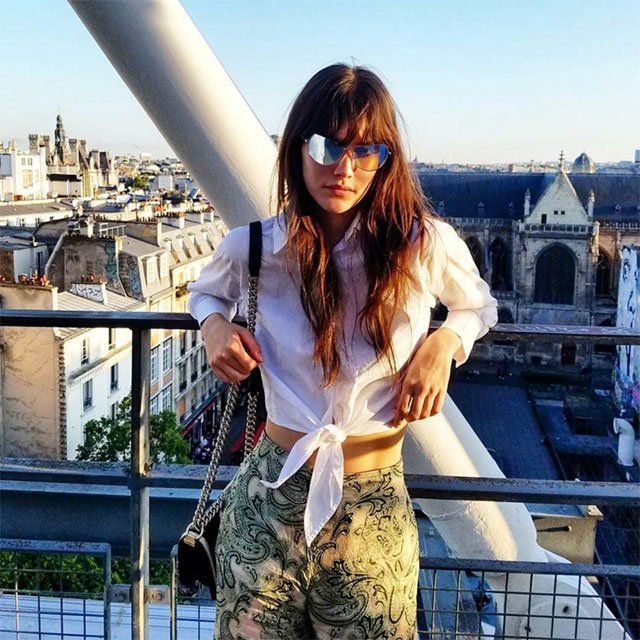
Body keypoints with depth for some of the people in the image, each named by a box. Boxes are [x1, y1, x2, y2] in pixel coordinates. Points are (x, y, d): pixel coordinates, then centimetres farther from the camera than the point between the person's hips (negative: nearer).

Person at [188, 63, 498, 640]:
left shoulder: (426, 244, -10)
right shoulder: (253, 248, -5)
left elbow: (479, 307, 12)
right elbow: (206, 292, 18)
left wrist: (444, 343, -9)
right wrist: (215, 327, -4)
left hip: (374, 511, -1)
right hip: (269, 501, 1)